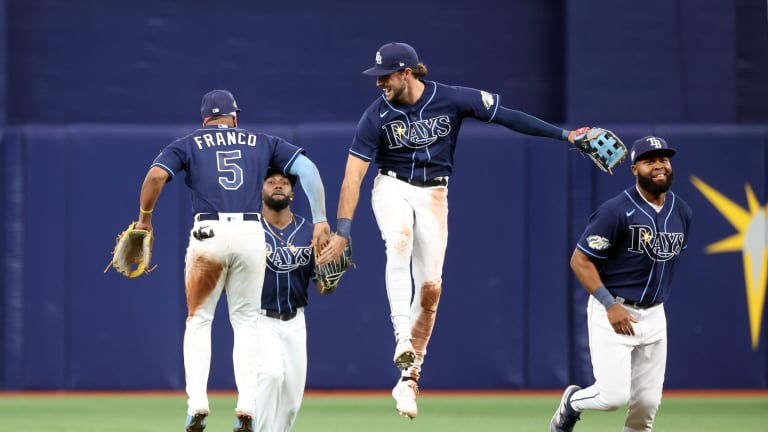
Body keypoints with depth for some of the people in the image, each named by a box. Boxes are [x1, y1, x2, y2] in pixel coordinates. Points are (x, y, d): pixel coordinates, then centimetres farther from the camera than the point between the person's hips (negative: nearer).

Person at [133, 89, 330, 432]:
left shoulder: (188, 144, 12)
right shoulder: (262, 143, 18)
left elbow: (156, 175, -6)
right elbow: (307, 168, 7)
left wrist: (144, 218, 6)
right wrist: (320, 220, 6)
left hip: (208, 236, -1)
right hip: (251, 234, 1)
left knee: (199, 319, 12)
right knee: (245, 321, 12)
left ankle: (197, 404, -2)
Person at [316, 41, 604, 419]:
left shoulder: (451, 100, -13)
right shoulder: (376, 116, -14)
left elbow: (507, 116, -8)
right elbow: (353, 175, -15)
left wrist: (563, 135, -11)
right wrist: (342, 232, -23)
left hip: (433, 195, 1)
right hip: (392, 187, -1)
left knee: (430, 287, -4)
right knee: (399, 240, -35)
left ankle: (409, 379, 7)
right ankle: (402, 335, -41)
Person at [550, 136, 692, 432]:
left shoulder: (682, 213, 5)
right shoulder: (617, 211, -16)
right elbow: (580, 260, -15)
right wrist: (610, 305, -22)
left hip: (654, 316, 6)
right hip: (612, 312, -6)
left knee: (647, 403, 4)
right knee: (614, 395, -13)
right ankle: (572, 402, 20)